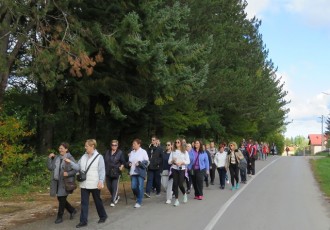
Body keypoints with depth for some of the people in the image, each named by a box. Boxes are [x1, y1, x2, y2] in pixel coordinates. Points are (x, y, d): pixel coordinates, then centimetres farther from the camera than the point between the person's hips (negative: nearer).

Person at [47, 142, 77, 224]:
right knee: (60, 199, 13)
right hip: (57, 181, 7)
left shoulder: (70, 158, -10)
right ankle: (72, 210, 32)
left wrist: (68, 173, -24)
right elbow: (50, 168, 6)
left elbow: (76, 170, -10)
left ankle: (60, 217, 16)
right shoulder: (56, 158, 9)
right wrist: (49, 158, -3)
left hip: (65, 182, -7)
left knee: (62, 199, 1)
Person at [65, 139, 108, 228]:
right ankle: (83, 221, 9)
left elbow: (102, 171, -12)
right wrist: (70, 162, -2)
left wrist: (101, 181, -20)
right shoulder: (83, 157, 9)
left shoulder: (99, 157, -8)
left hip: (95, 185, -5)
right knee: (84, 203, 4)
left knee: (97, 201, 11)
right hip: (84, 184, 5)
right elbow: (78, 167, 10)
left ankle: (103, 216, 31)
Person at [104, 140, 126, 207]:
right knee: (109, 186, 10)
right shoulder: (107, 152, 12)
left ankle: (113, 201, 0)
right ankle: (116, 197, 32)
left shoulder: (120, 153, -1)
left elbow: (123, 162, 1)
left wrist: (121, 166, -18)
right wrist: (104, 170, 15)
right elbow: (104, 161, 18)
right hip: (108, 173, 5)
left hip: (116, 173, -5)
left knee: (115, 187, -7)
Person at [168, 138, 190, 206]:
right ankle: (176, 200, 3)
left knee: (180, 184, -7)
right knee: (175, 184, -4)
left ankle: (184, 194, 25)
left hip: (182, 169, -2)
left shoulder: (185, 152, 5)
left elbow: (188, 161, -1)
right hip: (174, 169, 2)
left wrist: (181, 162, -15)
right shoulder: (173, 152, 10)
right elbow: (169, 161, 8)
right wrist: (173, 161, -13)